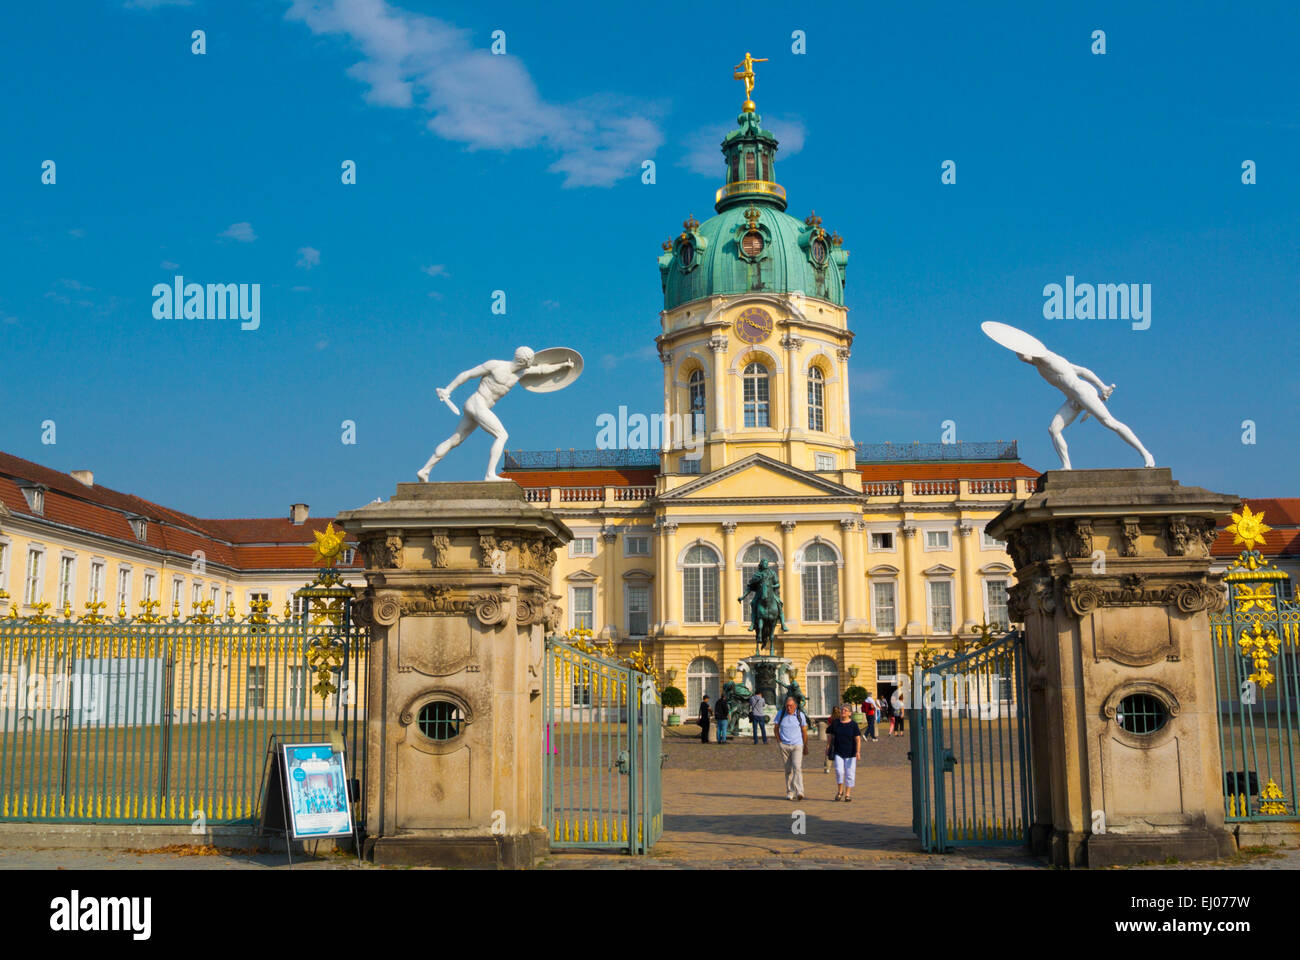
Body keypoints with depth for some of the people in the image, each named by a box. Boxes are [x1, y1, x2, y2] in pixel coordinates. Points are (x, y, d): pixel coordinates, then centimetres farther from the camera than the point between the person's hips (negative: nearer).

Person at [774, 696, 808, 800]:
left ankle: (799, 792, -23)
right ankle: (790, 792, 13)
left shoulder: (800, 715, 0)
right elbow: (776, 728, 14)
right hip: (784, 746, 2)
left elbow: (804, 732, 6)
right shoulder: (781, 714, 3)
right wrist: (779, 741, 3)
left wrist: (806, 747, 6)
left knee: (797, 768, -16)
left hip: (797, 745, -2)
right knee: (788, 770, 5)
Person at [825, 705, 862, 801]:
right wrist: (830, 744, 12)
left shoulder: (853, 725, -4)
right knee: (839, 771, -11)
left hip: (850, 753, -1)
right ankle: (839, 791, 8)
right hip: (838, 752, 1)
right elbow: (829, 734, 17)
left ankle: (848, 794, 15)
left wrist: (858, 752, -17)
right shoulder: (835, 723, 3)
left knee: (849, 773, 3)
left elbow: (858, 739, -8)